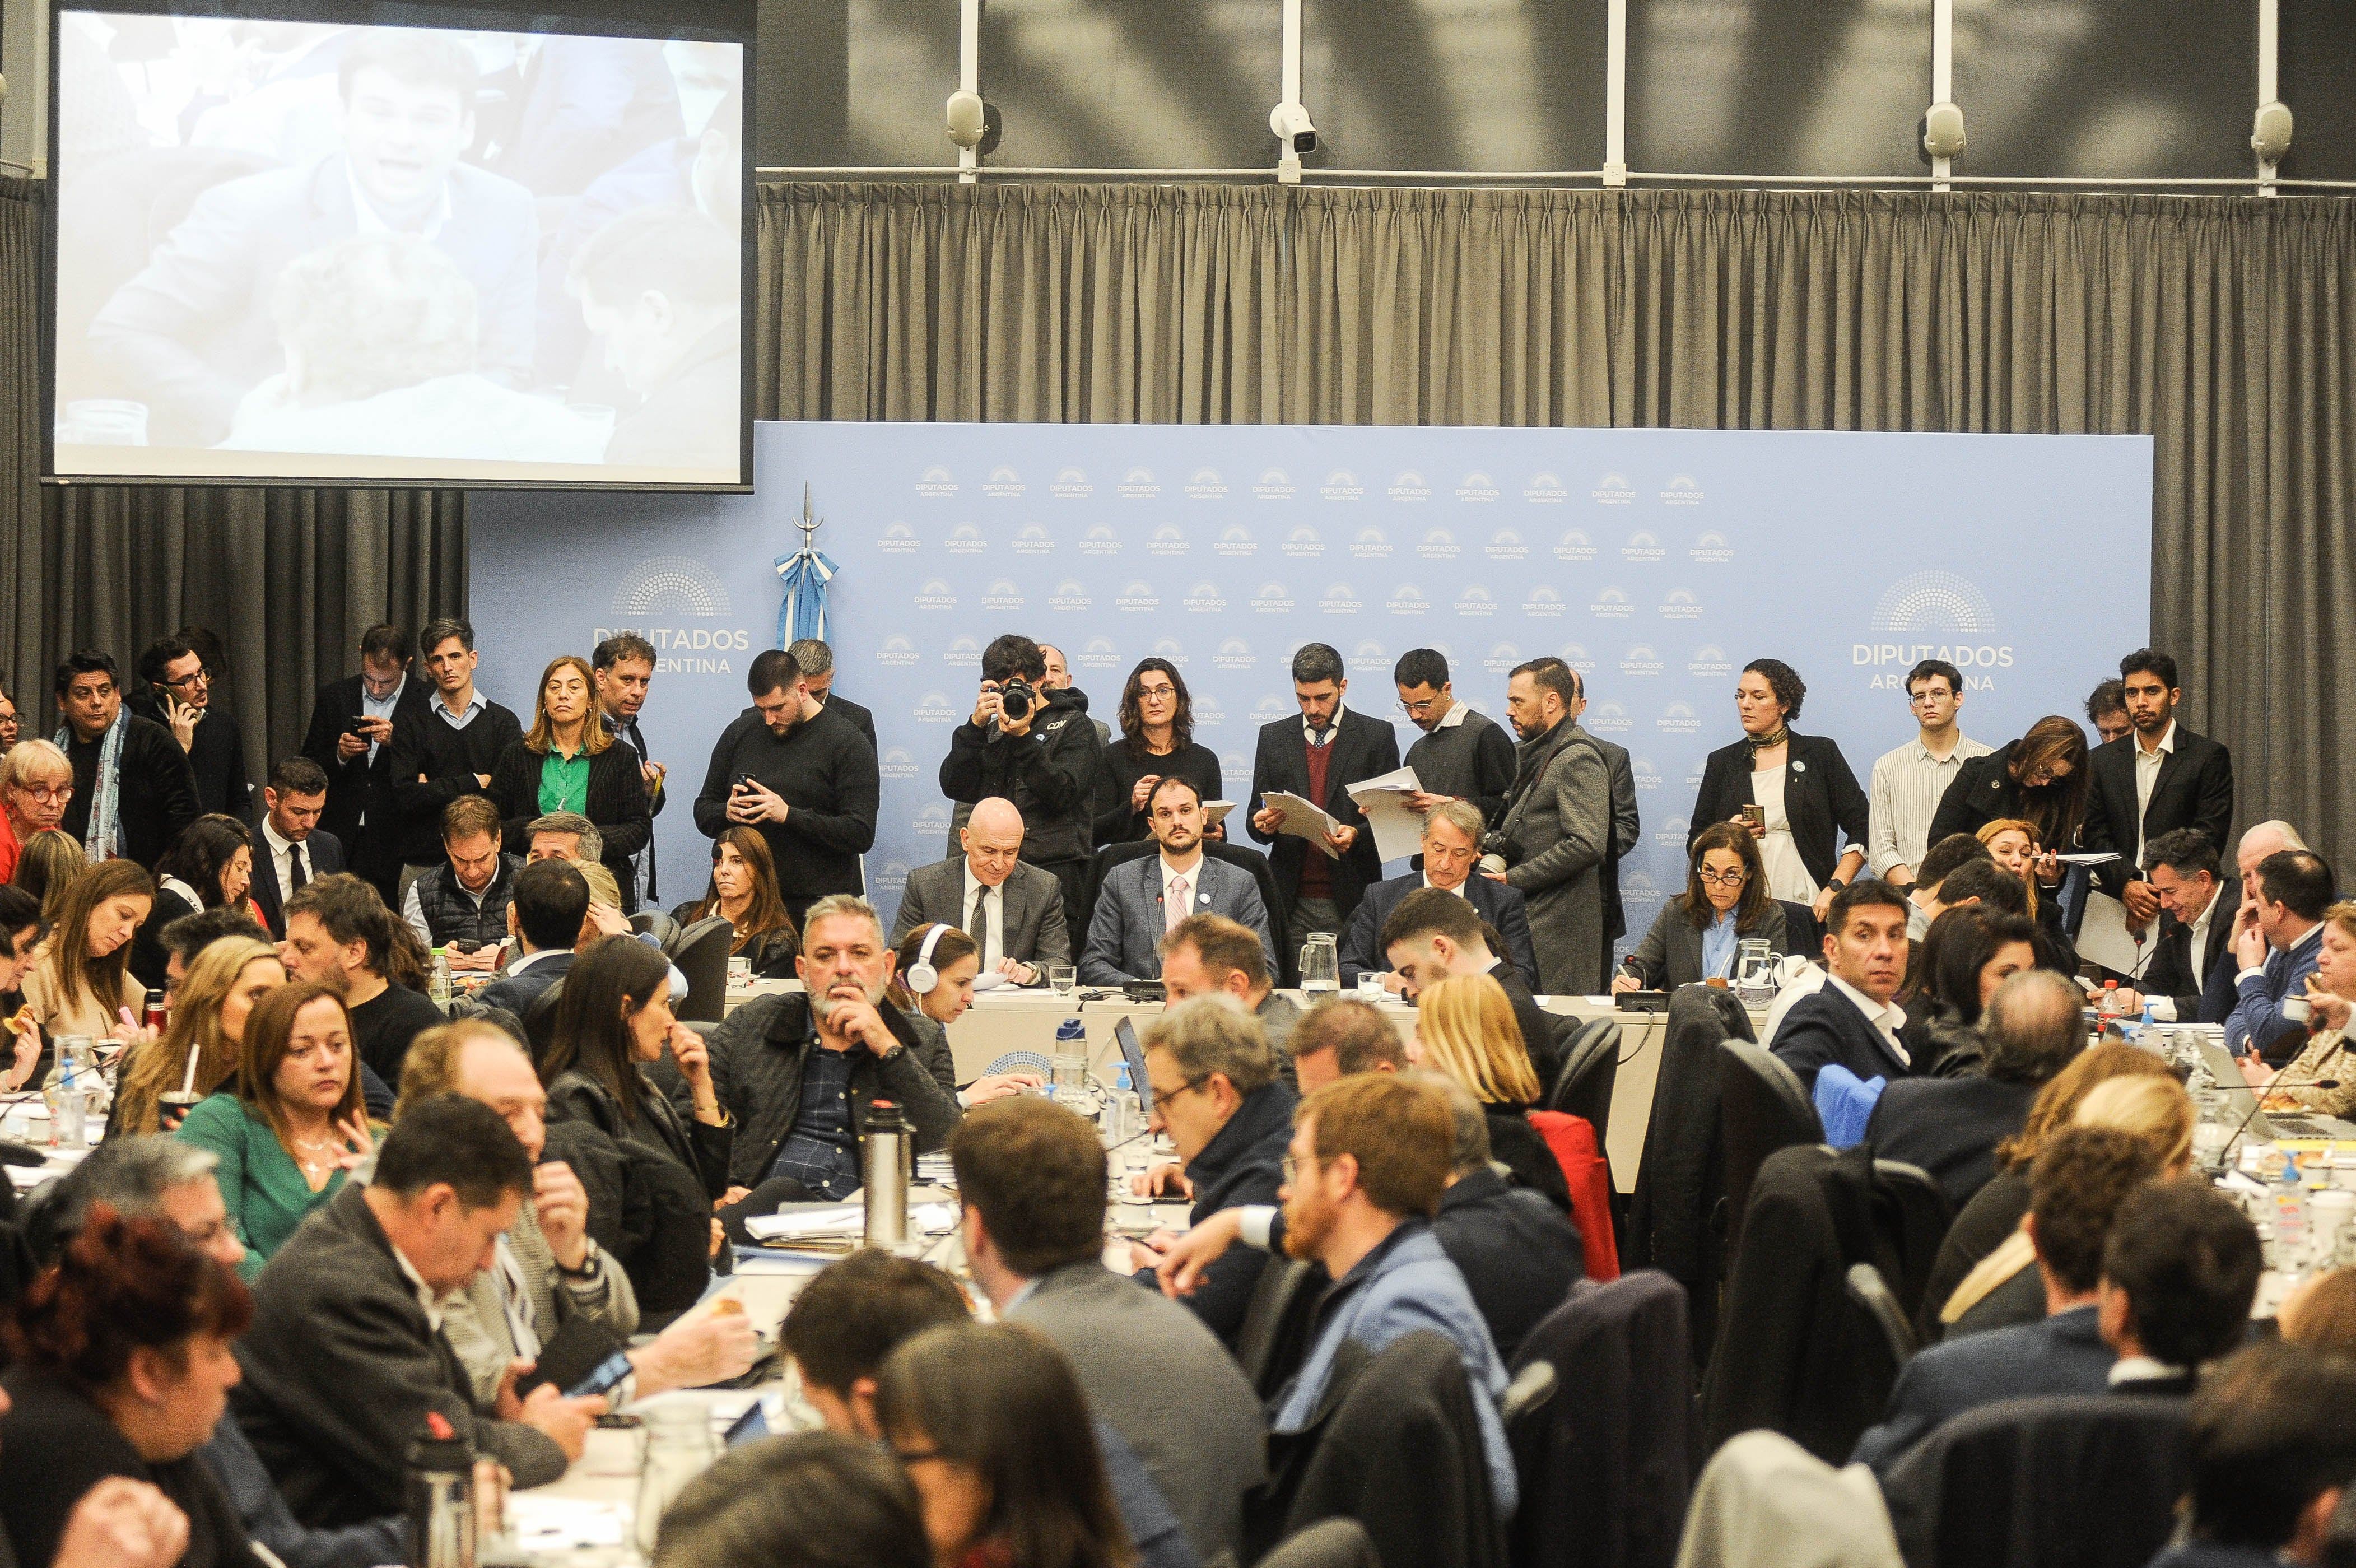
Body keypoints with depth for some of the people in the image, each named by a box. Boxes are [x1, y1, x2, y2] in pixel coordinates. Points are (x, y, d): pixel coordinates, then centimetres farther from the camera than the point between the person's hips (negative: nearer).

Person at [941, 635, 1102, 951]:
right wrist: (976, 726, -5)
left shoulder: (1074, 727, 4)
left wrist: (1023, 738, -16)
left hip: (1054, 869, -4)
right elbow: (955, 788, 5)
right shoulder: (993, 729, 17)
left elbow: (1061, 794, -10)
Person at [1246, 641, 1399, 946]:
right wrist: (1262, 824, -10)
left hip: (1353, 899, -2)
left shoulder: (1377, 735, 4)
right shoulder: (1273, 736, 12)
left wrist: (1357, 835, -16)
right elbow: (1256, 818, 14)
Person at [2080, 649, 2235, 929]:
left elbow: (2208, 839, -2)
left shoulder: (2209, 757, 4)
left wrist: (2161, 895, -11)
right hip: (2115, 901, 2)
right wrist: (2127, 886, -8)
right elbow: (2094, 835, 9)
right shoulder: (2103, 759, 15)